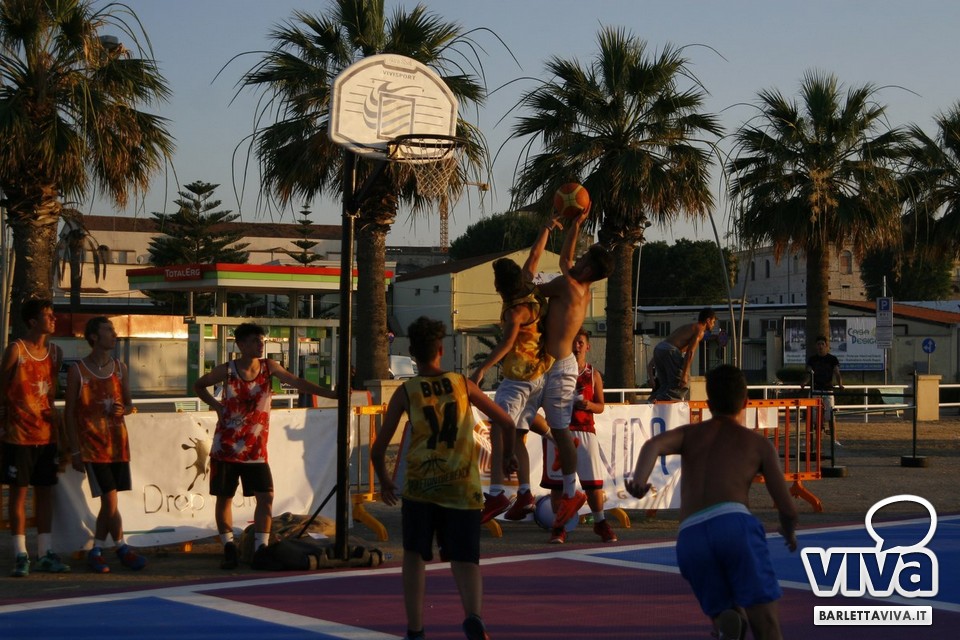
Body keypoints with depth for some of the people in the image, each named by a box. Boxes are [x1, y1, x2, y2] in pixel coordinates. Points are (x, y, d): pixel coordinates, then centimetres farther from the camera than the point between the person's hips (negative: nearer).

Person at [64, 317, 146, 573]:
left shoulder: (120, 368, 9)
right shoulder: (77, 371, -6)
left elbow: (129, 403, 16)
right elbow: (70, 412, -4)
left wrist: (123, 410, -10)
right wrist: (75, 451, -8)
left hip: (118, 443, 5)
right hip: (92, 444, -5)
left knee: (107, 503, 7)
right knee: (110, 500, -9)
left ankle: (96, 552, 18)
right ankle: (122, 549, 7)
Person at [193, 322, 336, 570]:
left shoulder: (268, 367, -3)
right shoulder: (226, 371, -6)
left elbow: (296, 382, -16)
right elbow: (198, 386, 12)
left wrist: (331, 394, -28)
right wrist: (216, 405, -4)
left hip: (255, 449, 1)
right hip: (226, 446, -1)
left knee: (266, 496, -6)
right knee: (224, 497, 4)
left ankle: (260, 549, 1)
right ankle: (229, 548, 15)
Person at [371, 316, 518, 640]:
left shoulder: (405, 392, 3)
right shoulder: (463, 384, 7)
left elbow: (377, 450, 3)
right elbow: (507, 423, 12)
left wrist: (384, 482, 21)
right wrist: (508, 456, 30)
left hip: (420, 486, -1)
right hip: (463, 488, 1)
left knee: (414, 556, 16)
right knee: (465, 560, 2)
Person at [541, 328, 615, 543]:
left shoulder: (593, 374, 8)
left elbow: (600, 406, 11)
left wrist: (589, 405, -10)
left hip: (585, 431, 1)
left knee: (594, 481, -1)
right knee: (557, 480, 0)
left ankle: (600, 522, 11)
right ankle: (559, 526, 8)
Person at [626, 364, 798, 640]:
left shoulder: (689, 433, 28)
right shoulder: (759, 443, 22)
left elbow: (654, 445, 3)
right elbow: (787, 509, 18)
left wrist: (639, 481, -16)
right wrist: (790, 532, 41)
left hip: (690, 538, 3)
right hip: (733, 523, -3)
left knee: (727, 617, 17)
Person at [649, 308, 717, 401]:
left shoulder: (688, 327, 31)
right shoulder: (699, 330, 3)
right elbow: (690, 352, -9)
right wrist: (684, 375, -15)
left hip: (658, 349, 9)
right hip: (670, 351, -9)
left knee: (666, 385, 15)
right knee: (682, 385, -5)